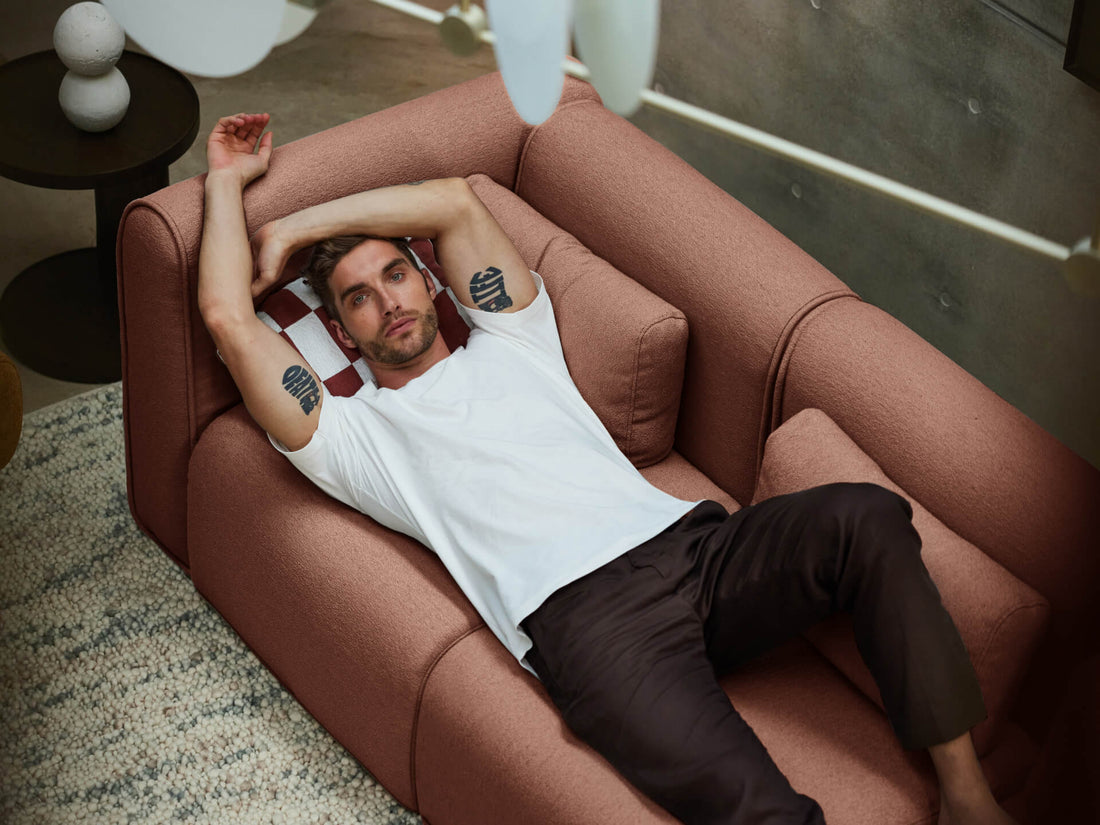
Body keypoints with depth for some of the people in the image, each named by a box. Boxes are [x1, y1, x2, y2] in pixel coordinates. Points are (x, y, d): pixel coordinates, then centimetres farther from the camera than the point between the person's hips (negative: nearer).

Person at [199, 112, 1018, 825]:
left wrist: (291, 226, 27)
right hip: (583, 615, -5)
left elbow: (455, 200, 23)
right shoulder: (353, 432, 19)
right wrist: (229, 181, 25)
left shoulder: (508, 344, 30)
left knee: (866, 517, -25)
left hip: (689, 542, 5)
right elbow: (228, 316, 11)